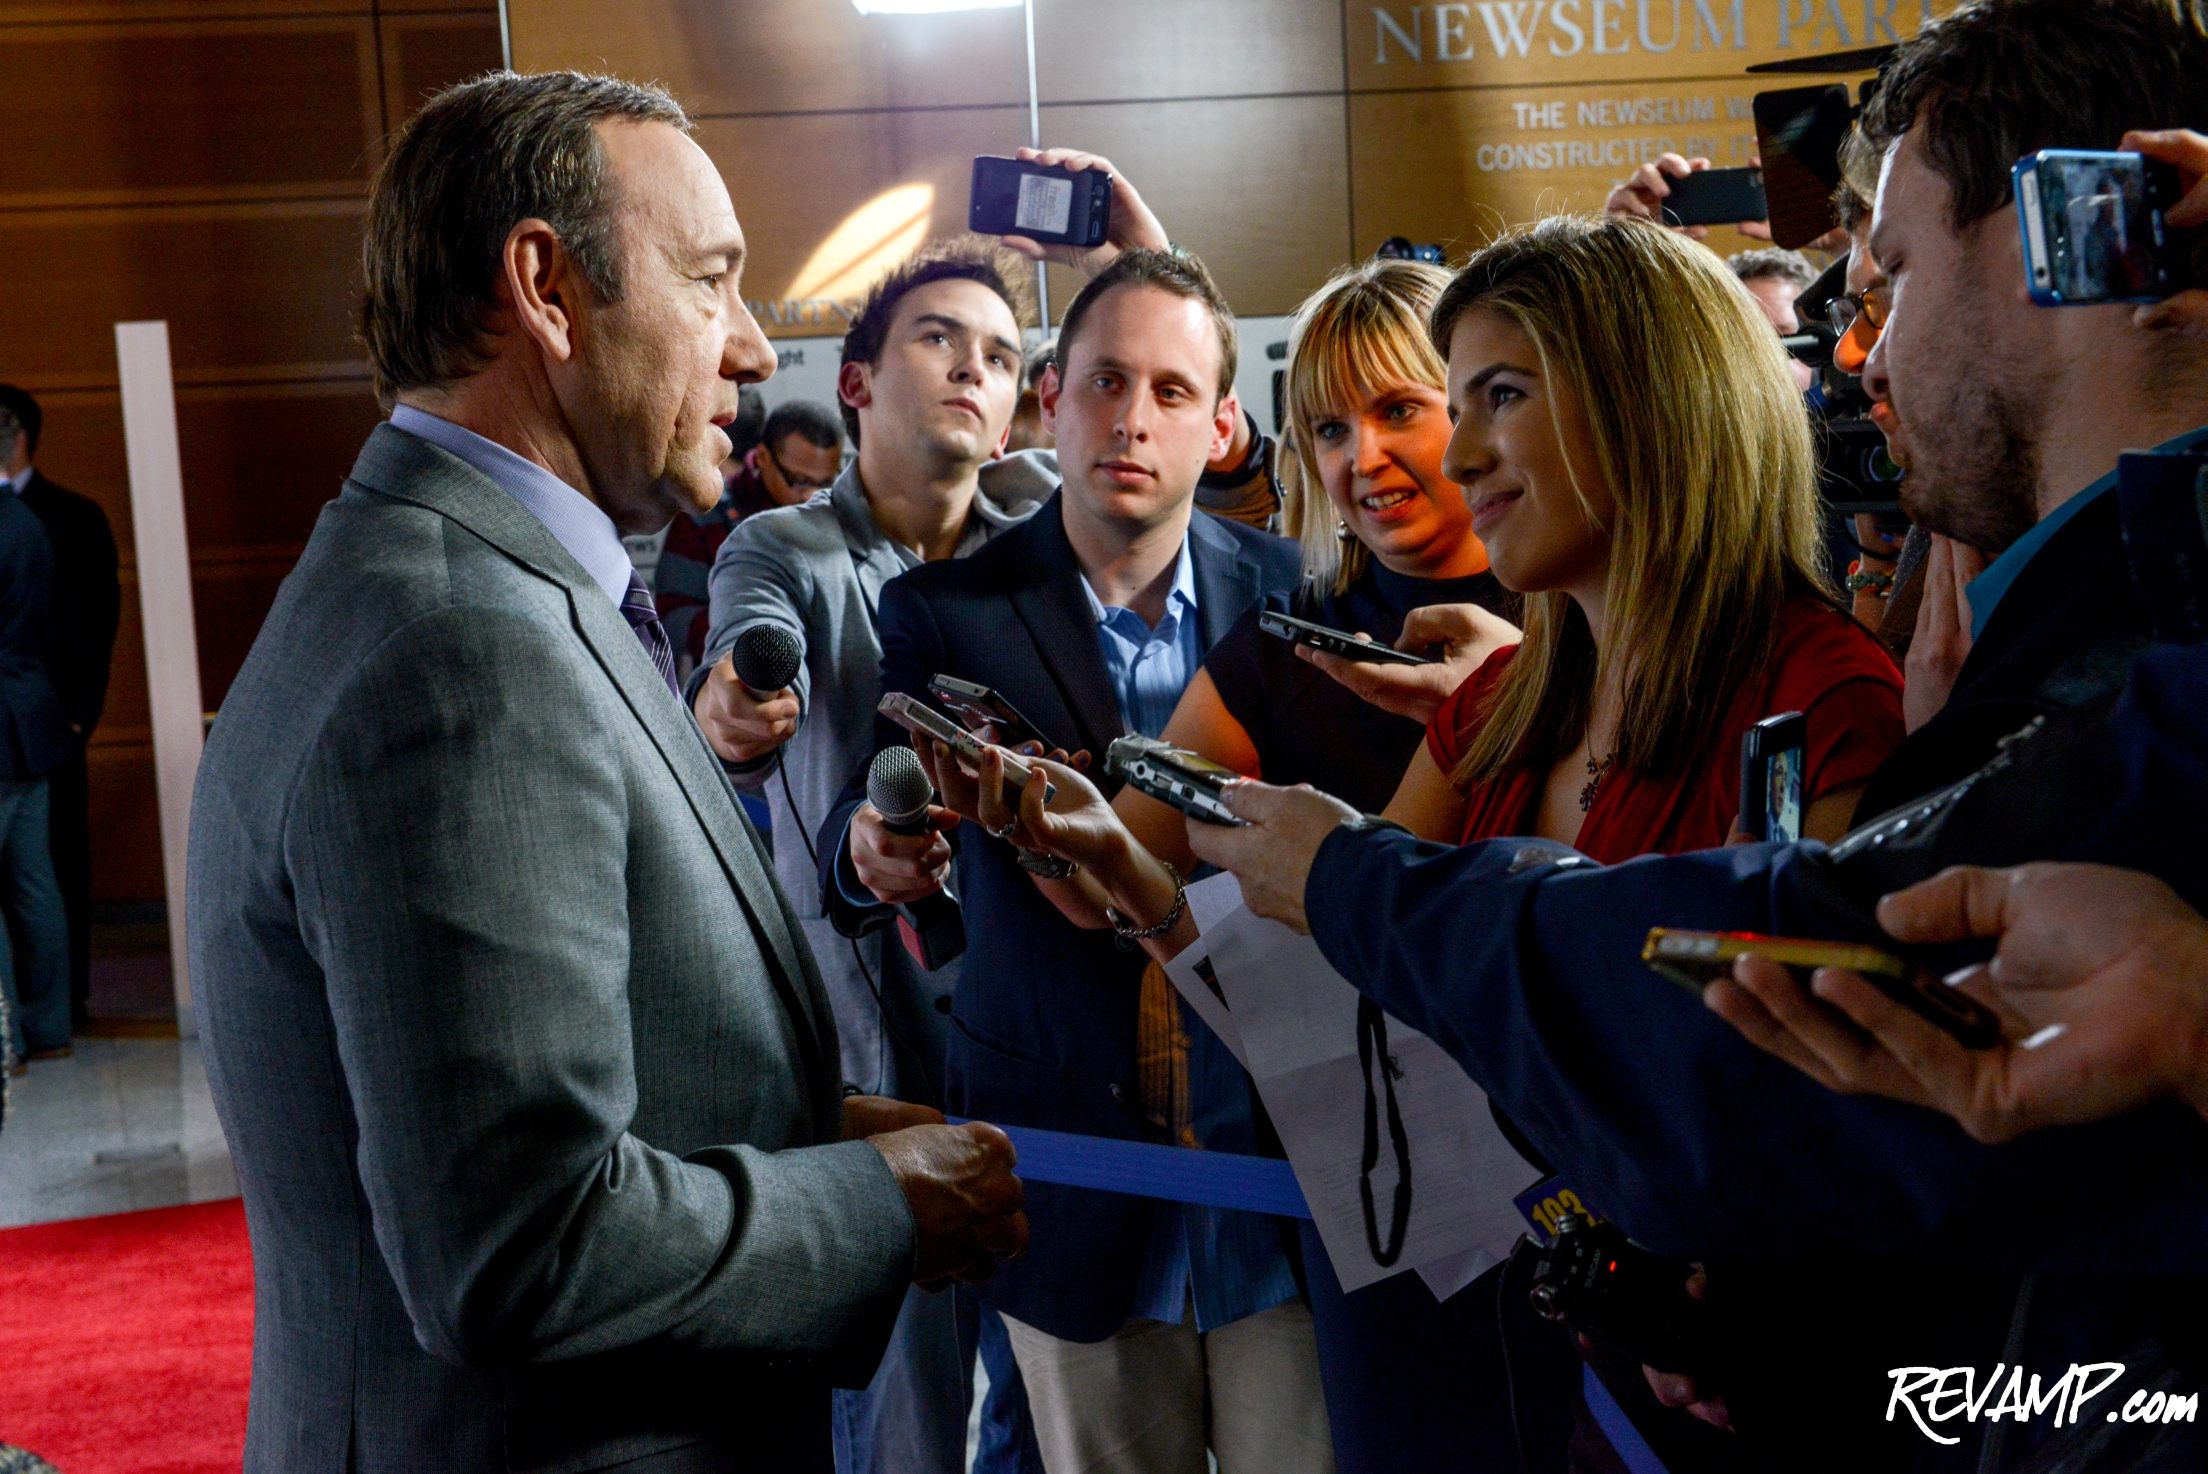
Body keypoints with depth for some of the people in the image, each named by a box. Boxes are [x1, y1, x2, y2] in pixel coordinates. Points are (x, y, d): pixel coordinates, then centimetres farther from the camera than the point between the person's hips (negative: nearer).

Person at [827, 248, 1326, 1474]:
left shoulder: (1290, 591, 2)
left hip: (1288, 1177, 1)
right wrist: (873, 853, -29)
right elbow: (871, 829, -7)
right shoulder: (945, 612, -2)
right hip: (1077, 1183, -1)